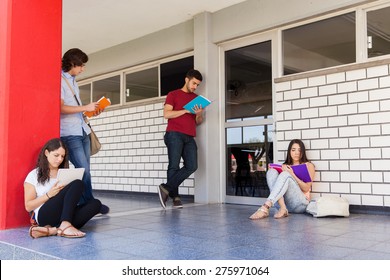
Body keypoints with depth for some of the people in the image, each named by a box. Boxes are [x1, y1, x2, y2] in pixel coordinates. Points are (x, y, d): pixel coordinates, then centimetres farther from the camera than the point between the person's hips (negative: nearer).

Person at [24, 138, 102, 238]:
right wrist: (48, 195, -10)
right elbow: (28, 207, 4)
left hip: (64, 215, 5)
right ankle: (65, 226, -40)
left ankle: (52, 230, -37)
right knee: (78, 184, -23)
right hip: (45, 216, -5)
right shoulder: (34, 175, 11)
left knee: (95, 203, -25)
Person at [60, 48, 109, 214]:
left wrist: (91, 112, 9)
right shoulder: (60, 81, -7)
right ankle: (89, 203, 4)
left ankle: (84, 204, 12)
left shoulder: (73, 81, 20)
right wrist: (85, 107, -14)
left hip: (83, 131, 9)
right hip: (70, 133, -9)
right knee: (83, 170, -9)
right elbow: (61, 108, -17)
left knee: (85, 169, 7)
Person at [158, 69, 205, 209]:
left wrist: (199, 115, -1)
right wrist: (186, 110, -10)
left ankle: (166, 188, -6)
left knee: (192, 166, -11)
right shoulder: (173, 95, 10)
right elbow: (166, 114, -3)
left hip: (189, 137, 5)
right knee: (174, 166, -9)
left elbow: (198, 122, 22)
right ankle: (174, 196, -2)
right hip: (174, 134, -4)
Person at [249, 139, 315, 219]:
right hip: (285, 203, 3)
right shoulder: (285, 166, 20)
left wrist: (292, 175, -16)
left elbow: (306, 188, -3)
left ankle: (265, 207, -45)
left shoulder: (308, 165, 10)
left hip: (300, 203, -3)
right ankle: (282, 208, -33)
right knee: (272, 172, -16)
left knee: (285, 175, -28)